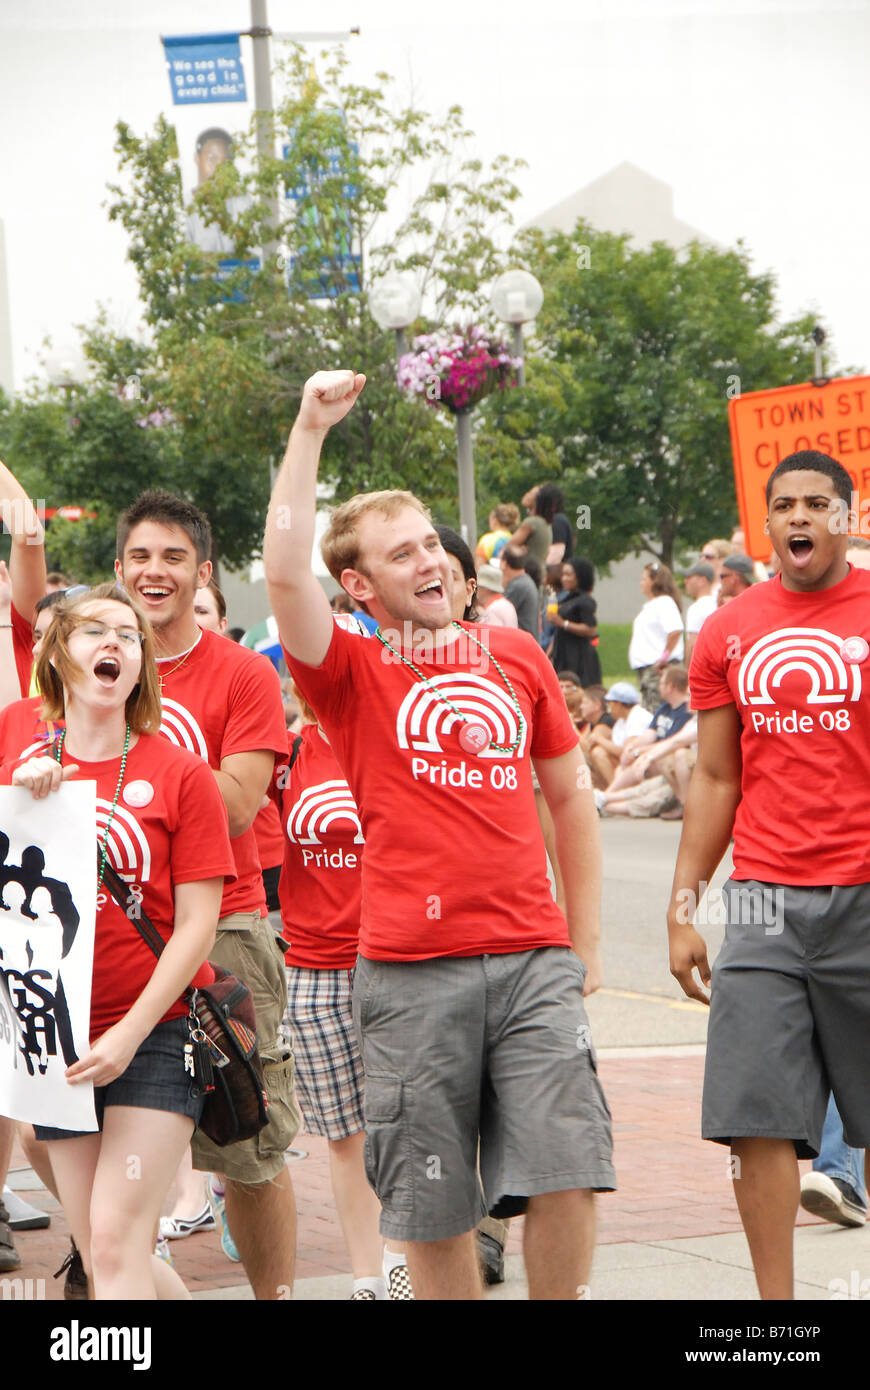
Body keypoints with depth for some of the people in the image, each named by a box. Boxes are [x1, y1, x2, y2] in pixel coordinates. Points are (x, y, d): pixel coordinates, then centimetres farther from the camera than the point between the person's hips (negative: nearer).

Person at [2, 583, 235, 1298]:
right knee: (101, 1254, 6)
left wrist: (130, 1035, -13)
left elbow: (196, 926, -5)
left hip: (157, 1034, -4)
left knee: (116, 1239, -15)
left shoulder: (179, 774, -3)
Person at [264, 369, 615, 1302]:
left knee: (565, 1173, -7)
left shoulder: (516, 657, 13)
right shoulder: (354, 675, 4)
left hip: (533, 961, 2)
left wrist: (585, 943, 16)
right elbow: (285, 571, -14)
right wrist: (311, 430, -13)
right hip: (410, 971, -2)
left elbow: (570, 798, 20)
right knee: (434, 1204, 2)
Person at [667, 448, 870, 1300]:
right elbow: (716, 780, 14)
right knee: (757, 1121, -2)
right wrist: (681, 907, 9)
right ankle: (776, 1299, 5)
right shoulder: (729, 633, 9)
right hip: (764, 901, 2)